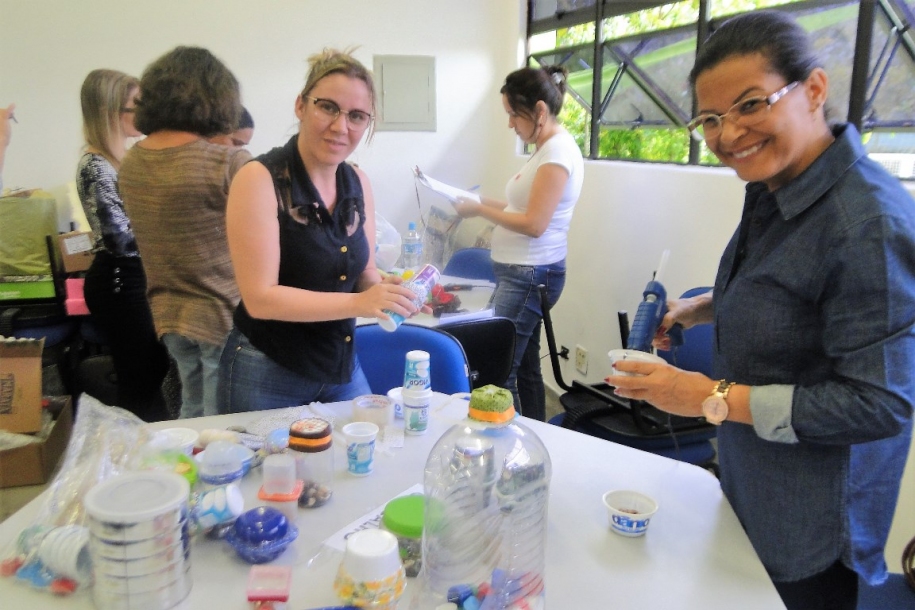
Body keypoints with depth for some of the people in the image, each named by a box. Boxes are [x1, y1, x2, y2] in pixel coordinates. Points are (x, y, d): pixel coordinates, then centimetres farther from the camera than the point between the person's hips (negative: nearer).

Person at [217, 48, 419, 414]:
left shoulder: (358, 183, 1)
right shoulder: (259, 179, -16)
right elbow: (260, 298, -21)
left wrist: (389, 291, -12)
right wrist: (358, 303, -29)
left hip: (344, 368, 6)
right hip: (267, 375, -5)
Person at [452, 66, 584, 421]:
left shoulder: (558, 151, -15)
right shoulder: (547, 148, 14)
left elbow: (534, 223, -20)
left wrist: (480, 211, -11)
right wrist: (484, 202, 9)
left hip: (531, 275, -10)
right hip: (520, 273, 10)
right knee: (524, 367, 14)